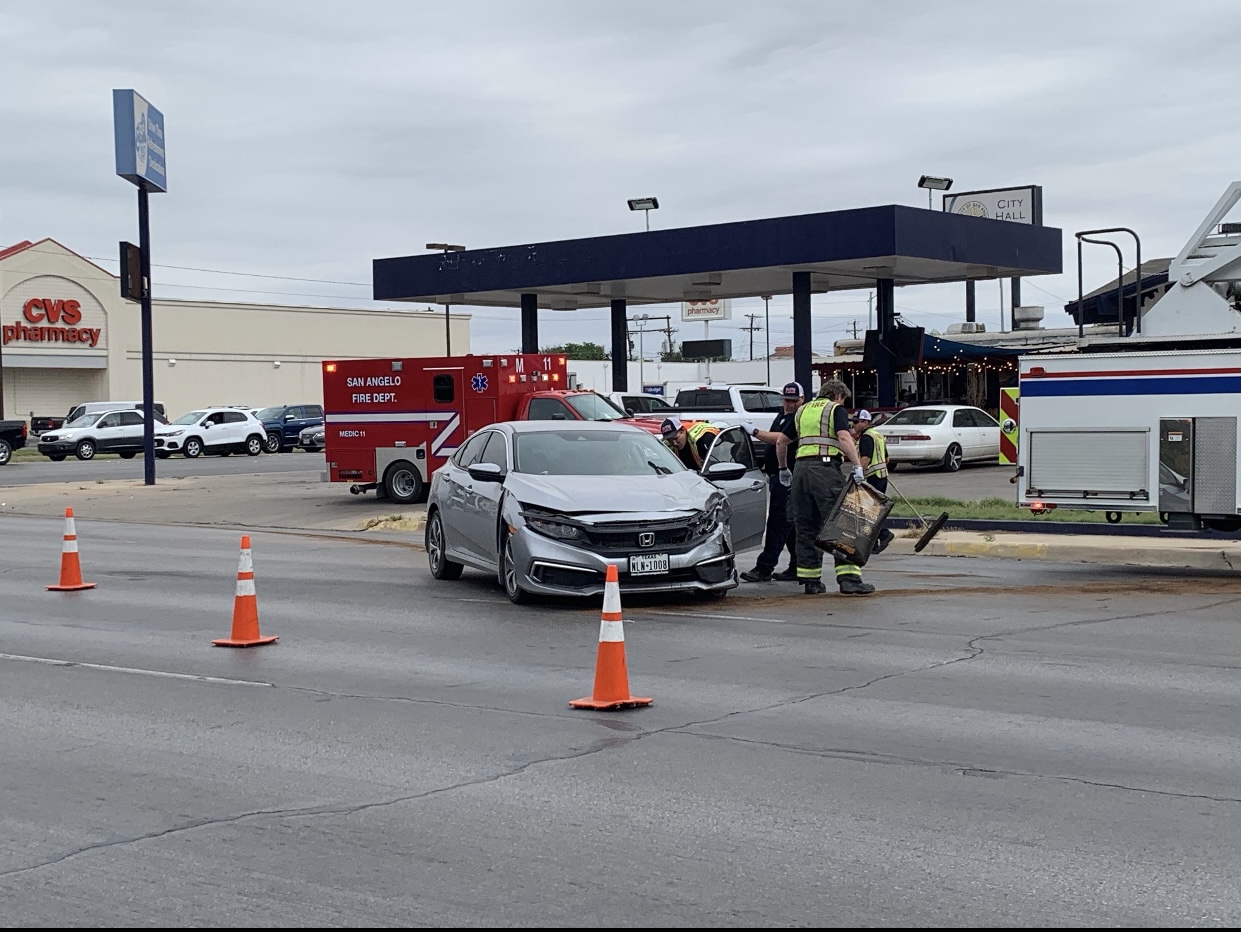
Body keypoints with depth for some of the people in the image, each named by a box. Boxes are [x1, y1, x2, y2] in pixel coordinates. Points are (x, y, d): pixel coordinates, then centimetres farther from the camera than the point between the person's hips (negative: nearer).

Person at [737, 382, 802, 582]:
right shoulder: (781, 416, 20)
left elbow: (781, 439, -24)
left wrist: (755, 432, -24)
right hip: (777, 475, 10)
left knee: (778, 523, -10)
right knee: (790, 524, 12)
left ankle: (764, 569, -12)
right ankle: (797, 567, 16)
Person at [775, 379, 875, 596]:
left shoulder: (802, 410, 22)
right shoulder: (837, 409, 6)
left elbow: (781, 442, 25)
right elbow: (844, 437, -12)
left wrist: (783, 469, 36)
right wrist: (857, 465, -15)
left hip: (801, 469, 6)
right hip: (826, 468, -6)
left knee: (806, 528, 10)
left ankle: (810, 580, 10)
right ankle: (848, 578, -12)